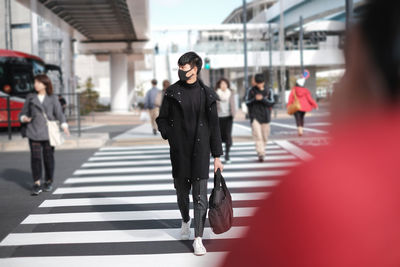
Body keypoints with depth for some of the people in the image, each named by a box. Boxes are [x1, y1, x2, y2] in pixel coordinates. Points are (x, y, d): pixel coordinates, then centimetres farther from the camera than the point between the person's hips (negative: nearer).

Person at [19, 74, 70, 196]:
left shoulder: (53, 98, 7)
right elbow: (23, 112, 17)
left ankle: (49, 181, 19)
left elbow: (59, 113, 2)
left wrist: (64, 126, -14)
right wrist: (24, 118, -7)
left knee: (48, 157, 2)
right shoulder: (30, 97, 11)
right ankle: (37, 184, -4)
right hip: (34, 132, 1)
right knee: (35, 157, -6)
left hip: (48, 132, -1)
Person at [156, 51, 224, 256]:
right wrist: (169, 135, -10)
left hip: (200, 151, -1)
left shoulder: (207, 95, 0)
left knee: (200, 196, -3)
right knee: (182, 191, 14)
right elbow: (162, 119, 10)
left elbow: (214, 126, 3)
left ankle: (198, 239, 3)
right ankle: (185, 221, 43)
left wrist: (217, 156, 2)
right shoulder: (172, 92, 2)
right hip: (179, 151, 1)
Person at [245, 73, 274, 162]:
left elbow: (271, 103, -4)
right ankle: (261, 154, -19)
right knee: (258, 136, -15)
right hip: (255, 116, -2)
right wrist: (254, 99, -16)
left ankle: (261, 151, 29)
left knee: (265, 137, 8)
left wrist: (262, 99, -19)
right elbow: (247, 102, 2)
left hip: (265, 117, 2)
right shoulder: (251, 91, 5)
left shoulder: (268, 92, 6)